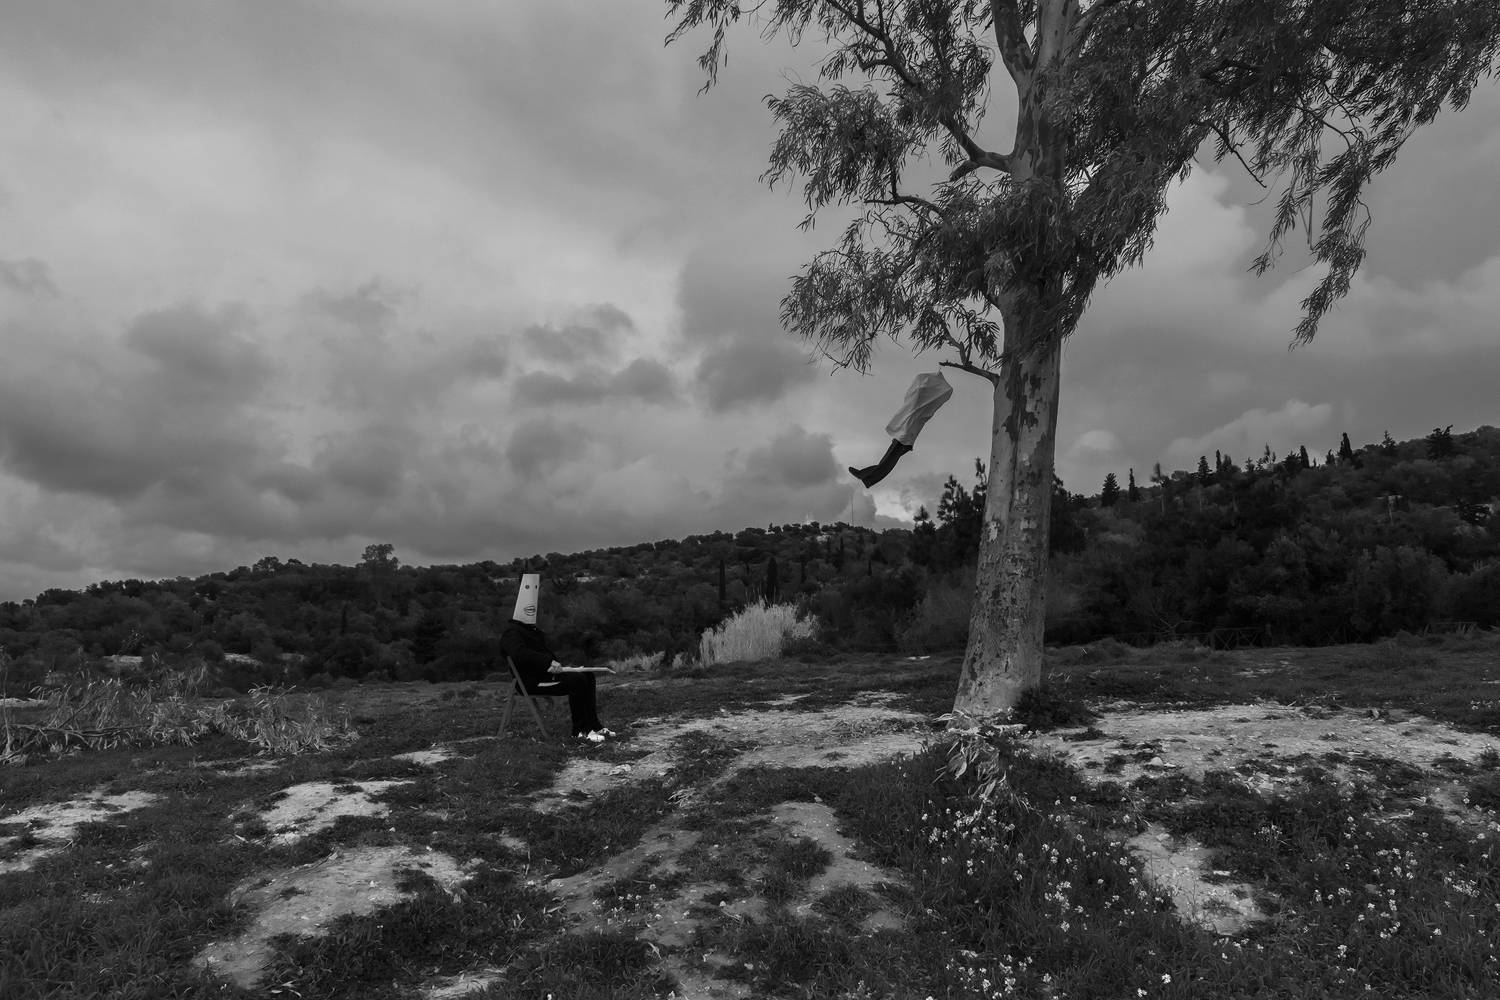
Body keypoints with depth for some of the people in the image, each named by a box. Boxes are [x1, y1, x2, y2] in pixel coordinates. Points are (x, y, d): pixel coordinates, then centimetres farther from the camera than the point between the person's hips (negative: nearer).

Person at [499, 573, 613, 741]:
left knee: (587, 676, -1)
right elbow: (520, 654, -28)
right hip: (532, 681, -10)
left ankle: (592, 726, -6)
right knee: (577, 680, -26)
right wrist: (550, 664, -31)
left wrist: (558, 666, 6)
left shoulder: (532, 630, 26)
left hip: (547, 673, 10)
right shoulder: (511, 631, -9)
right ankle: (580, 730, -19)